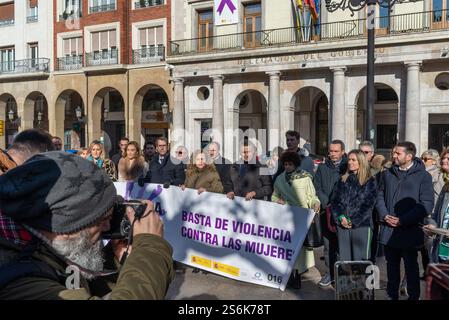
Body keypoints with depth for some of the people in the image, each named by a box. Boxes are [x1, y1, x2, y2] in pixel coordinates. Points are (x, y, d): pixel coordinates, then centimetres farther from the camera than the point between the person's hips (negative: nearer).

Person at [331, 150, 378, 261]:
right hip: (342, 226, 4)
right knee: (343, 260, 6)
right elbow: (334, 201, 9)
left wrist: (353, 221, -11)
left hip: (362, 226, -4)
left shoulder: (370, 182, 2)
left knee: (361, 260, -2)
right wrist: (340, 217, -7)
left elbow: (368, 205, -5)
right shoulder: (343, 180, 15)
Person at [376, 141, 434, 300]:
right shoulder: (387, 174, 10)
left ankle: (413, 296, 21)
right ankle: (392, 295, 28)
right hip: (388, 230, 4)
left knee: (411, 267, 7)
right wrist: (385, 215, -5)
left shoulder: (422, 176, -5)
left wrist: (403, 220, -15)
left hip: (410, 231, -4)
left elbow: (426, 205, -10)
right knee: (392, 265, 14)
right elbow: (380, 196, 13)